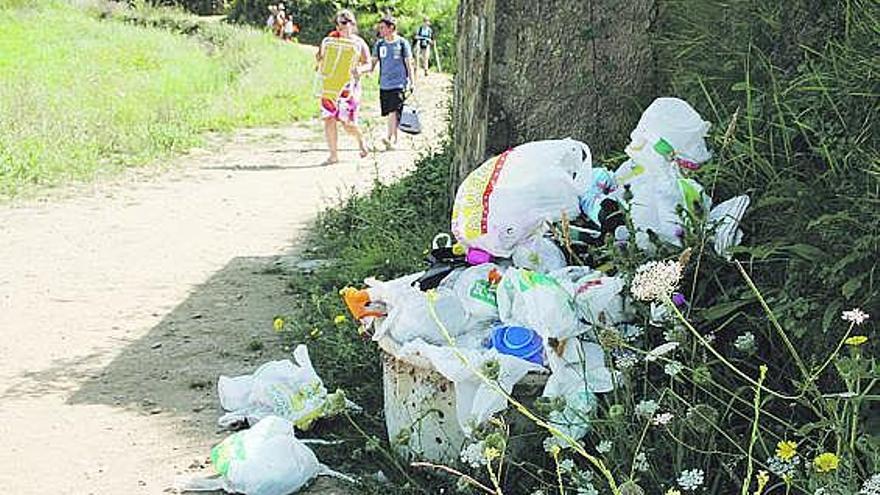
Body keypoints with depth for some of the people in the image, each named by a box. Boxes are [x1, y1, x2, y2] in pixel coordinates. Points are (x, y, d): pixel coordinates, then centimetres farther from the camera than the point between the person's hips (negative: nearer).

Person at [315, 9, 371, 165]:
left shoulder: (359, 43, 4)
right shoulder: (329, 40, 8)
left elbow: (367, 63, 5)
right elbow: (319, 58, 15)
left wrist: (360, 69, -17)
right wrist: (320, 61, -9)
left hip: (349, 85, -2)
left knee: (348, 124, -7)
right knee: (329, 119, -6)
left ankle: (360, 139, 27)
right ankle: (333, 155, 4)